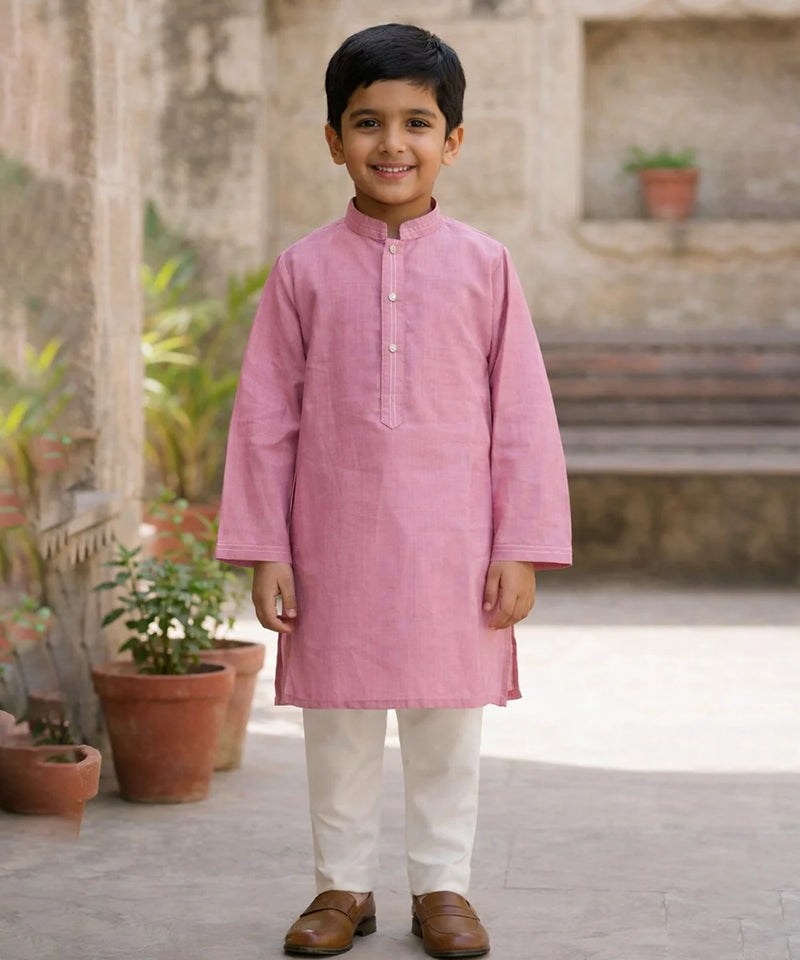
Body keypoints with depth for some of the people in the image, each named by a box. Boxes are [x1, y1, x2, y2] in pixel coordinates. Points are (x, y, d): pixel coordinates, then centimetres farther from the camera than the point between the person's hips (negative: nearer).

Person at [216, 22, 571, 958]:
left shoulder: (482, 265, 1)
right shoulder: (305, 267, 2)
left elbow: (522, 415, 2)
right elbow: (265, 416, 3)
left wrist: (521, 547, -3)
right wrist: (263, 550, -1)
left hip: (451, 545, 0)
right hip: (335, 540, 1)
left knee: (448, 721, 7)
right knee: (337, 719, 9)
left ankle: (441, 884, 22)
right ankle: (343, 884, 23)